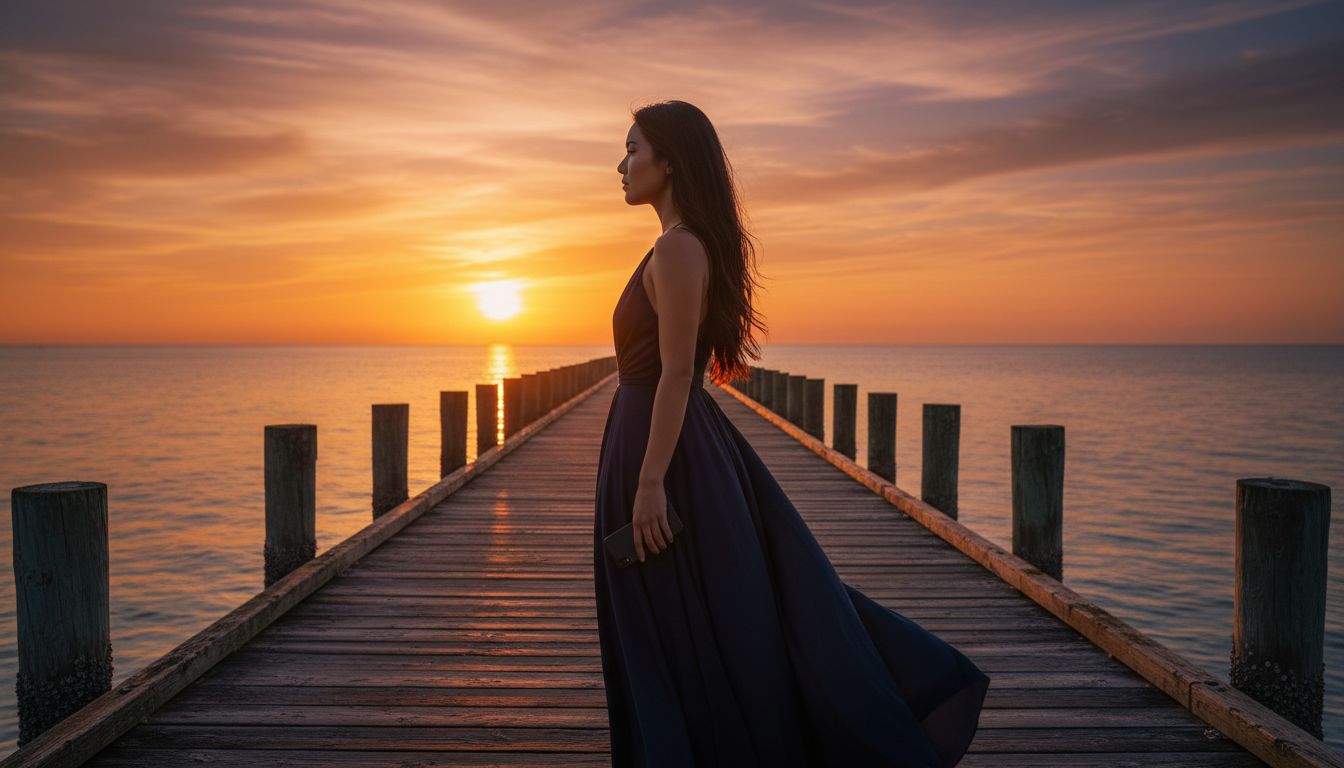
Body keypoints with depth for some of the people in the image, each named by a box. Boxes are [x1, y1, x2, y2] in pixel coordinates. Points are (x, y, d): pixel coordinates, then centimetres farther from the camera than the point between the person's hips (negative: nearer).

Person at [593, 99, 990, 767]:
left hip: (665, 450, -10)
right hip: (682, 444, 10)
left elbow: (677, 373, -21)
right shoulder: (692, 246, 14)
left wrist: (649, 484, -21)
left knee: (693, 638, 2)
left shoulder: (678, 248, -15)